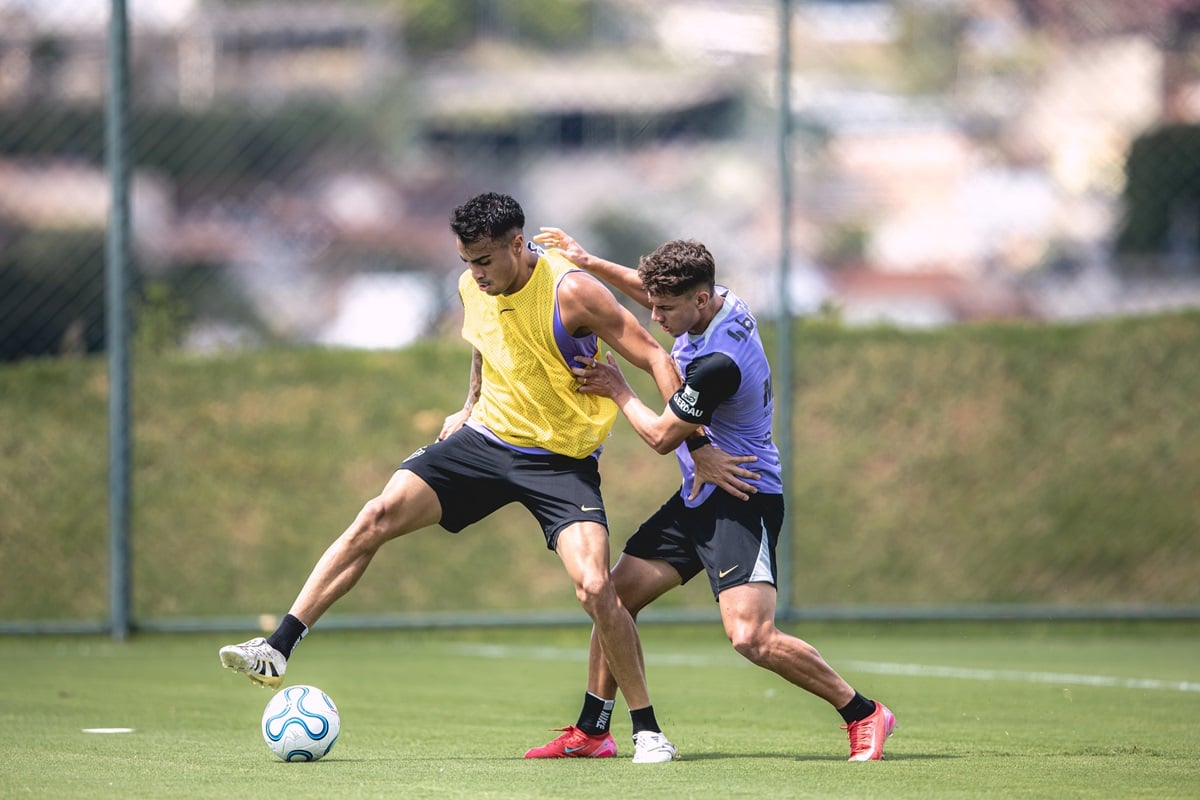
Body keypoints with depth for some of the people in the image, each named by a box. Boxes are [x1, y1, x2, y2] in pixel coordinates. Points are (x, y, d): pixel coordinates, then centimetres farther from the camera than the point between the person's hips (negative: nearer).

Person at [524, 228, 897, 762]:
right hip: (699, 497, 10)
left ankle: (863, 715, -7)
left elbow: (662, 437, -14)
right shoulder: (719, 302, 0)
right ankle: (590, 732, 16)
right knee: (613, 597, 7)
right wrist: (589, 263, 13)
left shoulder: (718, 362, -28)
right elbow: (648, 289, 23)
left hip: (743, 501, -10)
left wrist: (617, 391, -1)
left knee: (751, 636, -22)